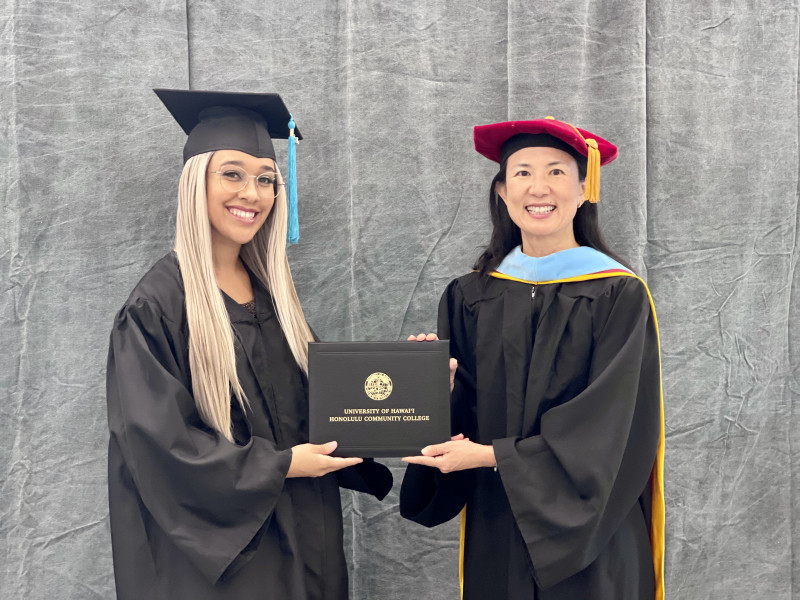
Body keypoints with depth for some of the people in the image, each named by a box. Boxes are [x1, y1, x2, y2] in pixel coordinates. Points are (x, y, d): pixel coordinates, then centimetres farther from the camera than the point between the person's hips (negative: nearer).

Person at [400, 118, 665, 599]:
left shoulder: (618, 296, -9)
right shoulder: (469, 298, 1)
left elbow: (606, 428, -14)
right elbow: (463, 412, 2)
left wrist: (491, 456, -18)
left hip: (589, 540, -2)